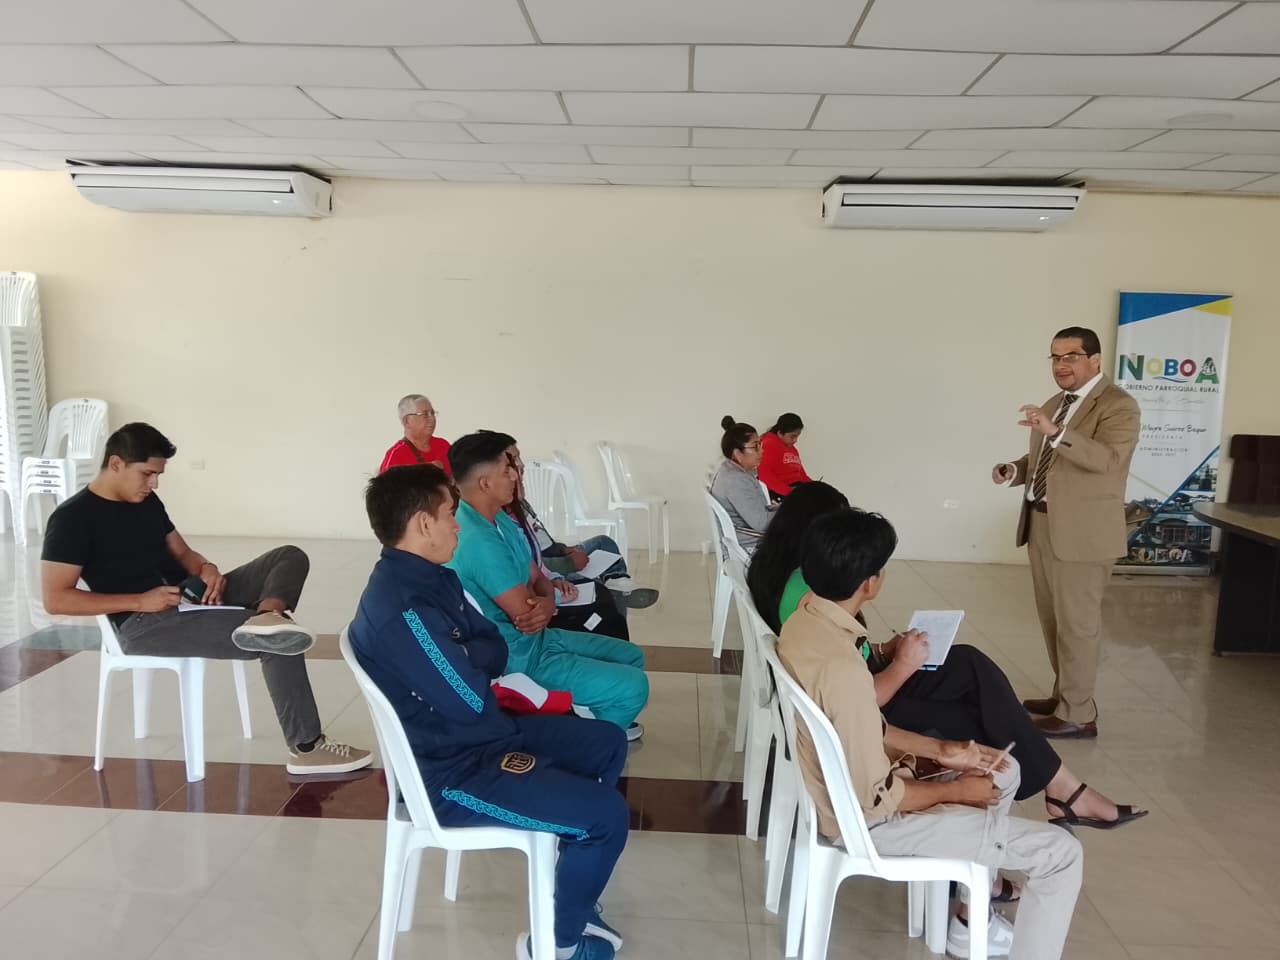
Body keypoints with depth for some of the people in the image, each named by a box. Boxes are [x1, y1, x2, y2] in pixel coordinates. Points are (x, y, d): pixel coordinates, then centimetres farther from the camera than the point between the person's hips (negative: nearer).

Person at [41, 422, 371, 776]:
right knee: (277, 644, -23)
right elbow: (56, 599, -13)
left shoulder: (147, 502, 16)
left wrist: (206, 569, -6)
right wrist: (139, 601, -20)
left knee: (290, 557, -6)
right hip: (144, 624, -8)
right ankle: (306, 748, -15)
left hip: (191, 595, 8)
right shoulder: (73, 518, -7)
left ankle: (266, 618, -39)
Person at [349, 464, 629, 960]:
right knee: (607, 814, -15)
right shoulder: (402, 608, -28)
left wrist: (463, 658, -13)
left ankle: (572, 892, 26)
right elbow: (470, 698, -26)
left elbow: (496, 650, 8)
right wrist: (472, 660, -6)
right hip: (454, 773, -10)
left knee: (607, 743, 16)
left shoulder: (432, 578, 5)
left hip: (483, 736, 10)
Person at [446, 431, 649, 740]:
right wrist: (539, 604, -3)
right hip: (516, 658, -10)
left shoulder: (499, 518, 4)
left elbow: (538, 579, 7)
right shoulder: (478, 541, -29)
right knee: (633, 687, -12)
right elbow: (522, 612, -27)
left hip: (533, 637, 10)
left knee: (631, 656, 17)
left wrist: (546, 605, -16)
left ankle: (607, 723, 39)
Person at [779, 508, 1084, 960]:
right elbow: (876, 799, -25)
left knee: (1004, 773, 25)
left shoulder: (804, 619, -6)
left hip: (842, 783, 9)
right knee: (1061, 853, -2)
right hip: (870, 820, -9)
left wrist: (937, 751, 4)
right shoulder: (842, 669, -34)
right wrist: (955, 791, -9)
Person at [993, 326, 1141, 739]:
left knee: (1077, 622, -1)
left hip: (1081, 532, -8)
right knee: (1052, 619, 17)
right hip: (1041, 524, 8)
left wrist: (1055, 433, -37)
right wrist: (1015, 470, 2)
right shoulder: (1053, 404, 15)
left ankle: (1078, 714, 9)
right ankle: (1064, 695, 31)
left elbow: (1108, 458, -26)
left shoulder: (1118, 405, -11)